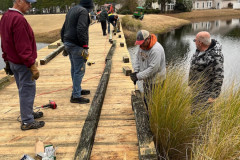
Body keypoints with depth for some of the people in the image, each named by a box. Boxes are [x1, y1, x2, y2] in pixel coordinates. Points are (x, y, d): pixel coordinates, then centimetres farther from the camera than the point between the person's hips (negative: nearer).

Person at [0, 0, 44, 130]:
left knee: (23, 90, 20)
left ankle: (28, 113, 34)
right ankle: (27, 121, 9)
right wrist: (33, 66, -21)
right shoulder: (19, 19, -22)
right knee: (27, 91, 0)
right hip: (23, 64, -10)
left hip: (12, 61, 10)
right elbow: (23, 47, -25)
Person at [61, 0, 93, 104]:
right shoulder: (83, 11, -9)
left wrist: (65, 42, 26)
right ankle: (75, 96, -3)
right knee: (79, 70, -6)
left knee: (74, 68, 17)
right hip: (76, 45, -10)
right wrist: (85, 46, -21)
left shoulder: (72, 10, 21)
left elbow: (63, 29, 23)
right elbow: (81, 30, -22)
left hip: (68, 43, 10)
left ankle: (78, 90, 29)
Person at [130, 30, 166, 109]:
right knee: (146, 99, 21)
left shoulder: (156, 50, -28)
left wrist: (138, 76, -25)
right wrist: (136, 71, -5)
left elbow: (153, 68, -29)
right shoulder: (142, 46, -1)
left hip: (156, 79, -8)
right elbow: (138, 59, 10)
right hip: (146, 78, 9)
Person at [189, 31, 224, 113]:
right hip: (194, 88, 8)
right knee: (193, 112, 20)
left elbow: (219, 77, -22)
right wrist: (190, 83, 21)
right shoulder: (199, 50, 1)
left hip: (204, 92, -8)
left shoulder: (215, 56, -24)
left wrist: (213, 96, -21)